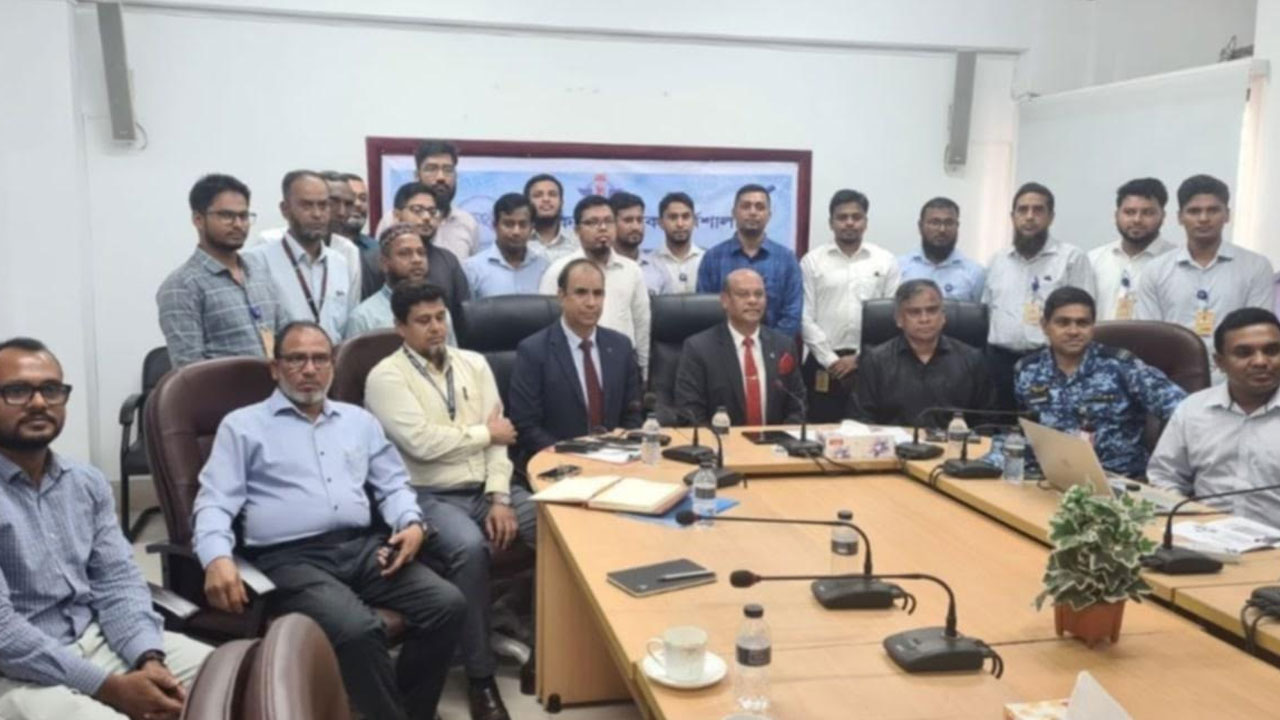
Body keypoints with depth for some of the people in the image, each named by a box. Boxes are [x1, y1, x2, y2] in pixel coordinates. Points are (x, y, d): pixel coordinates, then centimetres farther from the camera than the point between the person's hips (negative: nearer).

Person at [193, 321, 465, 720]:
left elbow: (393, 485, 22)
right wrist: (217, 558, -21)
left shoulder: (359, 420, 23)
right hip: (291, 558, -4)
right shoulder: (242, 426, 10)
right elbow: (214, 504, 0)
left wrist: (412, 523, -1)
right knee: (358, 629, -33)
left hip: (364, 547, 5)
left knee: (448, 604, -18)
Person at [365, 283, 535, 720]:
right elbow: (423, 442, -18)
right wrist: (485, 432, -5)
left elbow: (498, 437, 5)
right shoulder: (386, 377, -5)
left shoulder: (474, 364, 12)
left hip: (487, 489, 5)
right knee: (469, 547, -35)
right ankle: (481, 676, -18)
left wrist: (500, 499, -8)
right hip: (431, 497, -5)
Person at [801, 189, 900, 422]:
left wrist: (860, 357, -5)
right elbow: (805, 318, 0)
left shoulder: (886, 261, 6)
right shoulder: (812, 261, 5)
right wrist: (830, 360, -7)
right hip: (823, 365, 0)